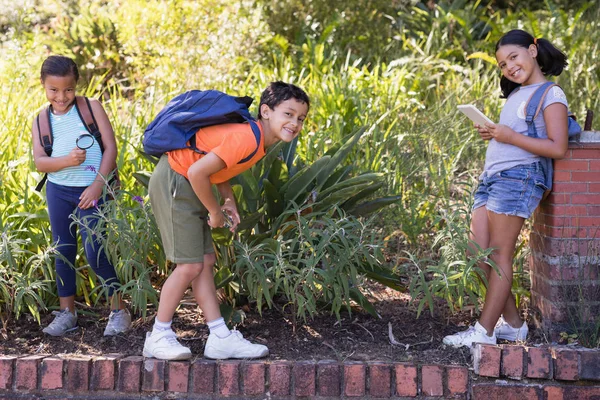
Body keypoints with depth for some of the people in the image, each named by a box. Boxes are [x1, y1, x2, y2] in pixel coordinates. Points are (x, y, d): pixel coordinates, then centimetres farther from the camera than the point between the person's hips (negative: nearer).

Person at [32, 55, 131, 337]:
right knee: (63, 251, 10)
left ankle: (119, 311, 5)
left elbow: (110, 147, -6)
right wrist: (67, 160, -22)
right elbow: (39, 162, -2)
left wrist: (97, 185, -13)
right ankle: (66, 312, 20)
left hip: (92, 190, -4)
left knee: (94, 251, -9)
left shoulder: (91, 107, -3)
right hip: (58, 191, 4)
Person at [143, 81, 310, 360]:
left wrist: (229, 202, 3)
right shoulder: (246, 139, -26)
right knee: (190, 265, -7)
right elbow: (197, 172, -28)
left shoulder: (258, 139, 5)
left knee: (205, 262, 8)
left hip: (189, 186, 10)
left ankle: (220, 338, 11)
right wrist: (215, 212, -14)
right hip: (174, 182, -10)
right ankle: (158, 337, 4)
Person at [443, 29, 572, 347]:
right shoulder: (515, 94, 21)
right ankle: (513, 324, 12)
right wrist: (492, 135, 8)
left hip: (518, 178, -9)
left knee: (499, 255, -6)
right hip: (490, 178, 9)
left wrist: (510, 136, -15)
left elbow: (558, 148, -14)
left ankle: (484, 330, -1)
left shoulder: (551, 95, -5)